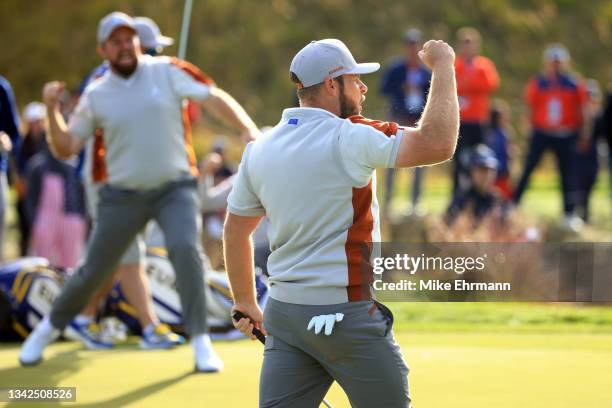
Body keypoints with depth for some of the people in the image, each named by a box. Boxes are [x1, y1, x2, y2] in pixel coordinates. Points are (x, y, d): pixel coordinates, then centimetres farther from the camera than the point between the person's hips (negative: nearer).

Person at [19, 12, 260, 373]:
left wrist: (250, 130, -26)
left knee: (186, 248, -27)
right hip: (123, 195, 1)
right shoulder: (96, 96, 0)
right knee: (94, 272, 5)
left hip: (175, 188, -1)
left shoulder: (168, 72, -4)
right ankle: (49, 329, 31)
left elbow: (215, 98, -11)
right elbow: (66, 148, -1)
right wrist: (52, 110, -17)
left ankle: (201, 343, -17)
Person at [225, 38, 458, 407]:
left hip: (284, 313, 6)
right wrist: (443, 67, -10)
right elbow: (438, 144, -21)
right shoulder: (349, 140, -14)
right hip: (347, 316, -6)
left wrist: (246, 304, 26)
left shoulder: (258, 151, 7)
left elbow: (235, 232, 15)